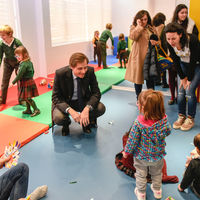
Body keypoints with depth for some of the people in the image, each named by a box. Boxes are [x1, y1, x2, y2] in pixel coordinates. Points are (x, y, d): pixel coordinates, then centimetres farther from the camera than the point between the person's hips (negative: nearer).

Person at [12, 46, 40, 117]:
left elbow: (19, 75, -22)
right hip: (30, 81, 10)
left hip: (27, 83, -10)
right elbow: (32, 71, 18)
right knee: (26, 98, 17)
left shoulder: (24, 64, -22)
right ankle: (28, 110, 27)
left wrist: (13, 82, -13)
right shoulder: (29, 62, 7)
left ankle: (36, 110, 1)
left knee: (28, 98, -5)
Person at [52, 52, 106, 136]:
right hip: (65, 103, -2)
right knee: (58, 118, -32)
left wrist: (87, 108, -33)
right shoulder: (60, 73, -23)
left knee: (101, 108, -24)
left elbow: (96, 93, -13)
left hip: (83, 101, 2)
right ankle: (66, 123, 7)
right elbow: (56, 97, -18)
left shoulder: (90, 71, -18)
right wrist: (70, 110, -37)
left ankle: (86, 121, 9)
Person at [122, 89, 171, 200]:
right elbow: (168, 132, -3)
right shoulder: (163, 119, -22)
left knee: (141, 175, 22)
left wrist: (126, 151, -4)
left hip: (141, 156, -3)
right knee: (157, 173, 28)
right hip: (158, 154, 3)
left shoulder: (138, 123, -32)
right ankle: (157, 191, 49)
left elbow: (133, 140, -21)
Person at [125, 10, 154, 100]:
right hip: (138, 56, -3)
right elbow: (133, 37, -19)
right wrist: (139, 26, -11)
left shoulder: (151, 28, 14)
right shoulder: (134, 28, 2)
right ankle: (138, 99, 18)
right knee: (138, 77, 4)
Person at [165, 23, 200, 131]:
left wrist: (189, 79, -17)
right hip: (184, 65, 5)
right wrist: (182, 78, -6)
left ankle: (190, 119, 3)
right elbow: (176, 61, -7)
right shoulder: (170, 44, -19)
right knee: (181, 91, -2)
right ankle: (181, 116, 14)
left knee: (189, 91, -12)